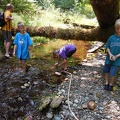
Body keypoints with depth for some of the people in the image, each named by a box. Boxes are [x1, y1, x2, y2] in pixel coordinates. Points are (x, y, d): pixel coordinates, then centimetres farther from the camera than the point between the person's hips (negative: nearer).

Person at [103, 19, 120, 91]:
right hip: (108, 59, 3)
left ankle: (111, 84, 26)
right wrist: (110, 54, -14)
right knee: (106, 71, 16)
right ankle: (106, 83, 38)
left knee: (112, 73, 0)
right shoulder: (112, 37, -6)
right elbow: (107, 47, 1)